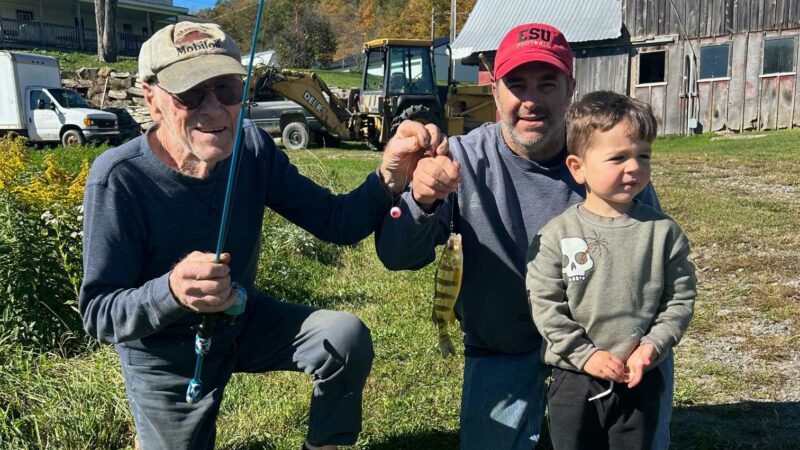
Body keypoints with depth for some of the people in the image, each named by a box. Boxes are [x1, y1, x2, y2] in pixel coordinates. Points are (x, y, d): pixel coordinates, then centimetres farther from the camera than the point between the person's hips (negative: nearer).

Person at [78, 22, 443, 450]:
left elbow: (336, 222, -16)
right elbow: (98, 313, -26)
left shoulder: (252, 148, -16)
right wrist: (170, 290, -47)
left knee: (348, 338, -18)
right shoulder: (119, 178, -28)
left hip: (243, 321, 3)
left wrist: (389, 175, -36)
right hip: (166, 357, -3)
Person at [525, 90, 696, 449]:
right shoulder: (557, 235, -12)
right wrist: (585, 355, -14)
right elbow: (544, 303, -11)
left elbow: (680, 298, 0)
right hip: (574, 379, -1)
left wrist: (653, 346, -12)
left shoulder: (663, 231, -6)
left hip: (640, 381, 1)